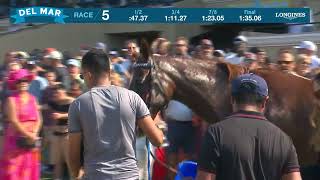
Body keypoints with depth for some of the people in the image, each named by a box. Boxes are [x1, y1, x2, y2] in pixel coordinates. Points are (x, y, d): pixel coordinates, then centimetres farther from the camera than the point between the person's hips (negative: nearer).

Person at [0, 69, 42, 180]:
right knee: (12, 170, -6)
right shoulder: (11, 100, -7)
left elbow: (38, 119, 6)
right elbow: (13, 121, -14)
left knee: (30, 170, 8)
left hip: (32, 140, 5)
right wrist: (28, 135, -15)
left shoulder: (32, 99, 9)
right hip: (16, 140, -5)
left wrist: (34, 134, -9)